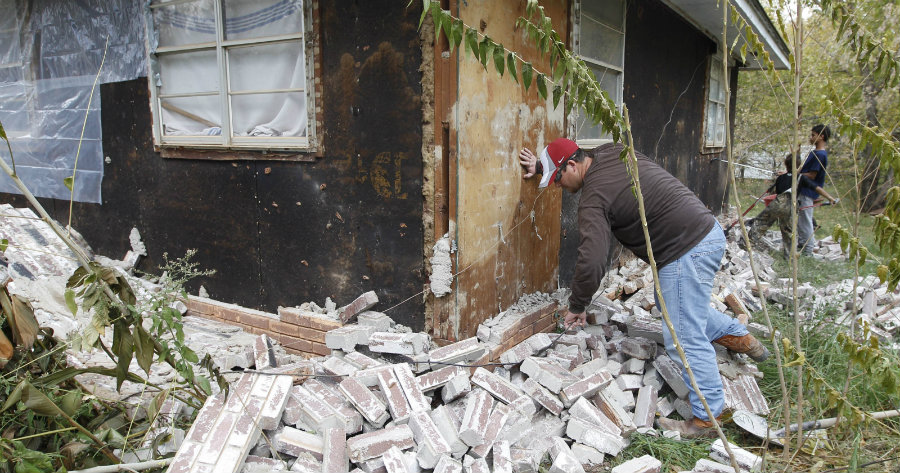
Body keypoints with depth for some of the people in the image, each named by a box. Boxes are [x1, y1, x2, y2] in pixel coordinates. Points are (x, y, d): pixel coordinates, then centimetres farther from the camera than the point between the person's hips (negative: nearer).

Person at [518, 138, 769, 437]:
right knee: (671, 302, 31)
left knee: (684, 339, -3)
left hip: (687, 251, -10)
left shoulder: (594, 197, -18)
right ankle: (738, 336, 42)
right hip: (707, 230, 10)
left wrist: (577, 307, -11)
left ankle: (708, 418, 9)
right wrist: (541, 165, 25)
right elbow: (574, 155, 33)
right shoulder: (610, 153, 8)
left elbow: (591, 262, -24)